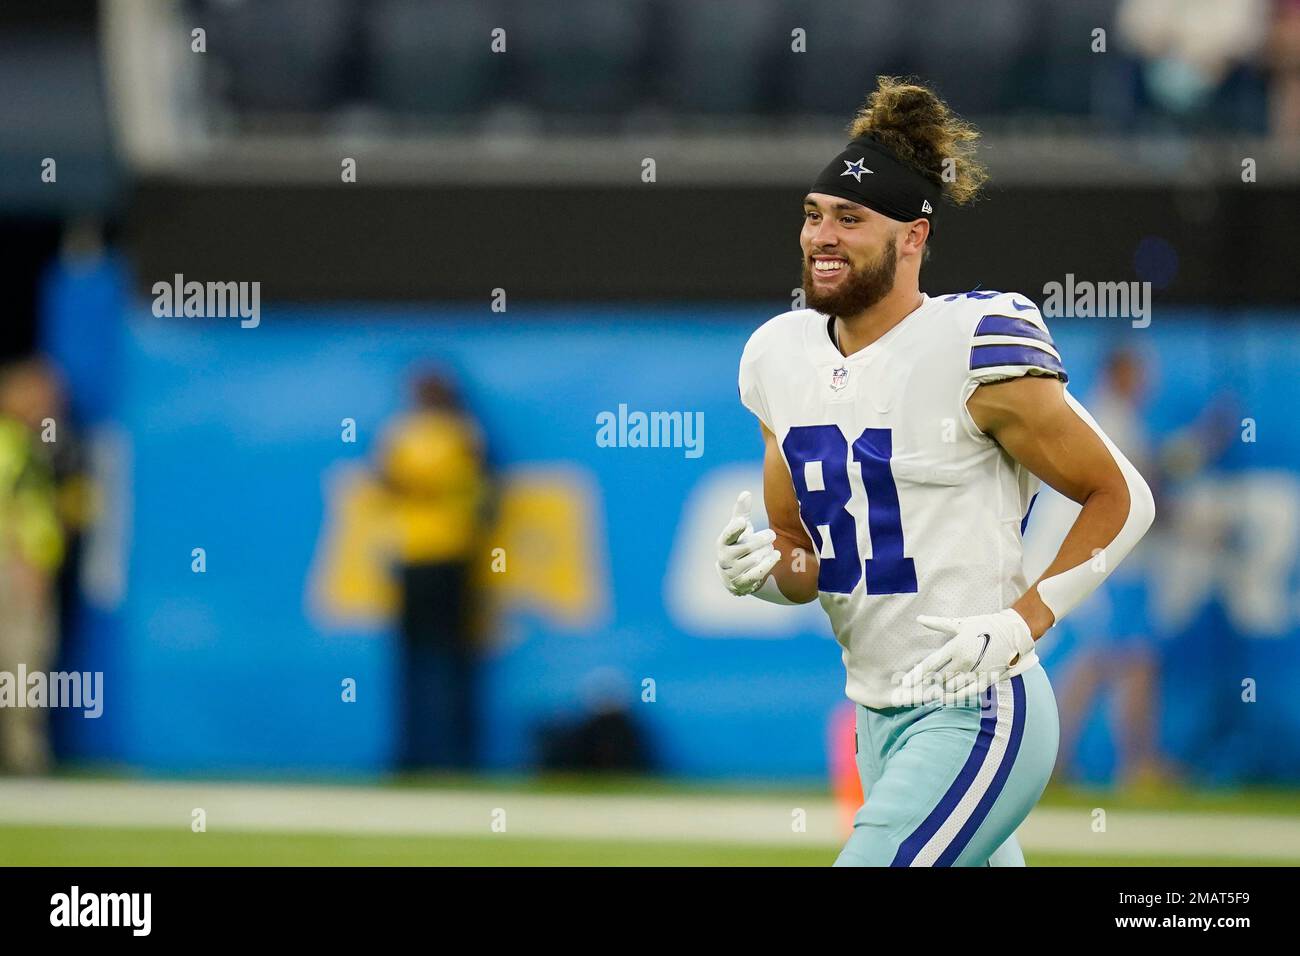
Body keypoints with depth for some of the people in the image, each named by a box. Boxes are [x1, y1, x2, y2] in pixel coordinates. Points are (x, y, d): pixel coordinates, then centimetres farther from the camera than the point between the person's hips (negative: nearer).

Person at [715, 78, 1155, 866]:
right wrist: (767, 571, -7)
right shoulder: (783, 356, 7)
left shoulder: (975, 347, -13)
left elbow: (1123, 498, -7)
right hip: (880, 720, 8)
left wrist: (1025, 622, -16)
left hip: (976, 716, -8)